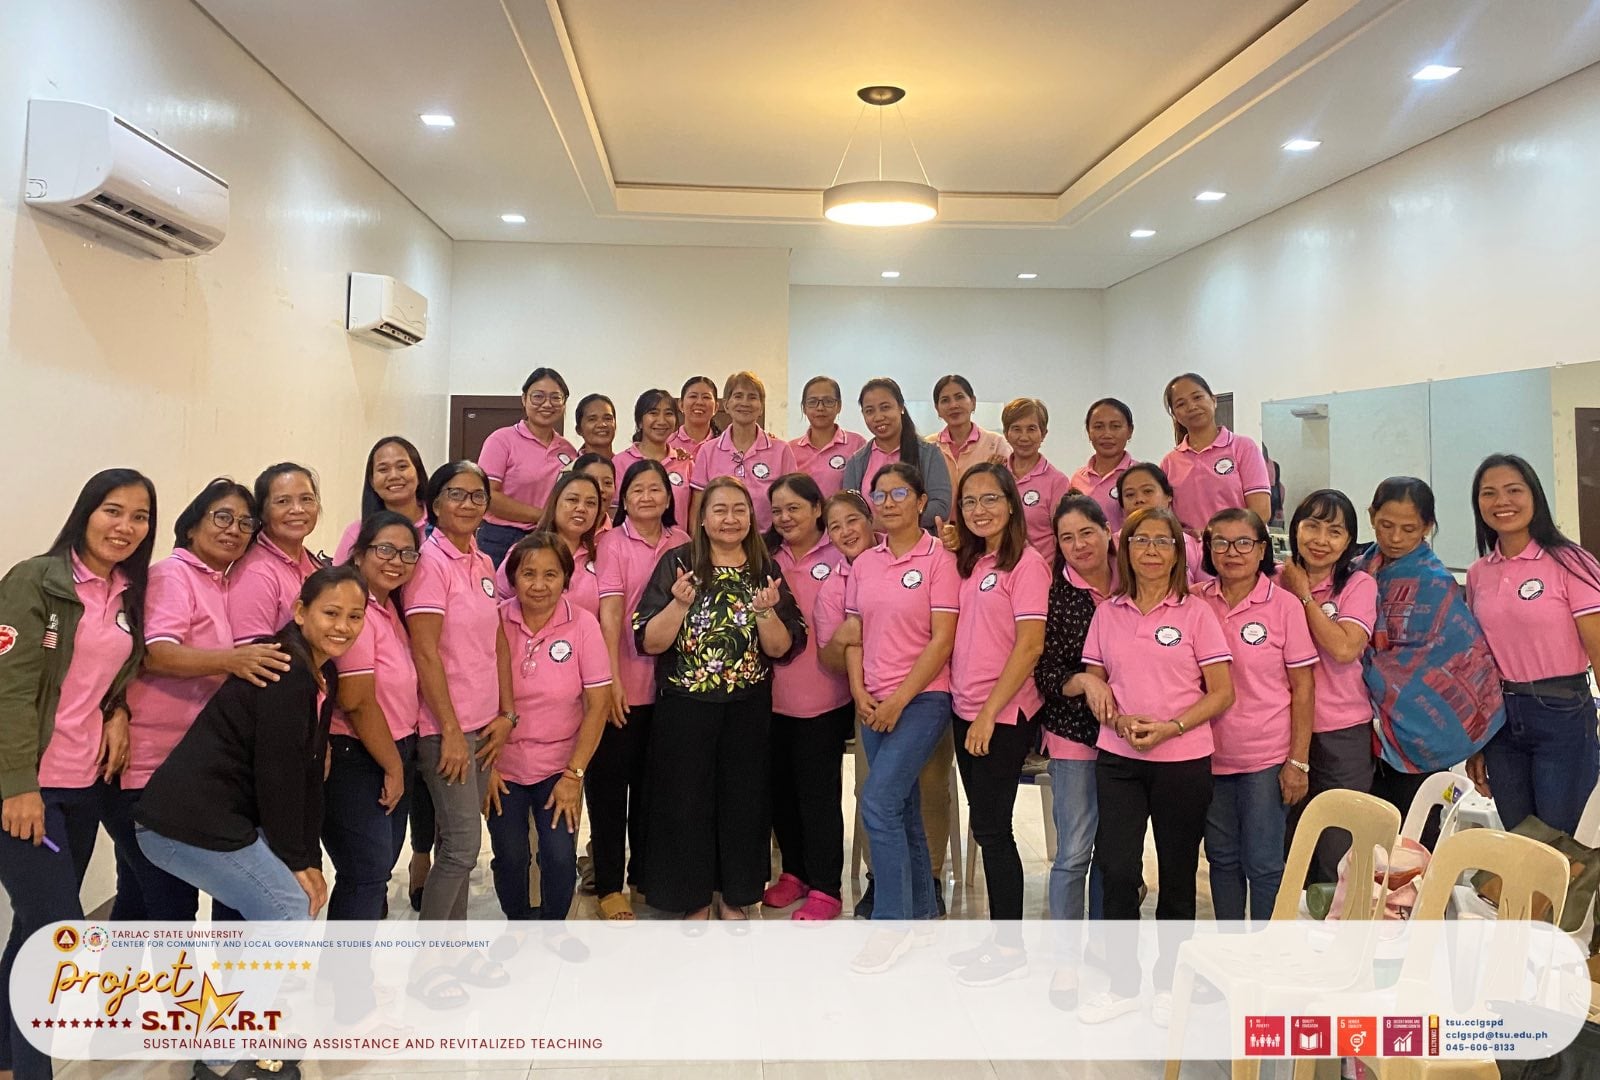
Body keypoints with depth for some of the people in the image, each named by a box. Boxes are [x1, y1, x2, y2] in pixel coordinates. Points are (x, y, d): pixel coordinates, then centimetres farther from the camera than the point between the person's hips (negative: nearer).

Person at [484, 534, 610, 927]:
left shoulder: (582, 624, -11)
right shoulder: (497, 622, -10)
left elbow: (598, 703, -9)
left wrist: (574, 774, -9)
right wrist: (485, 765, -4)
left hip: (559, 766, 0)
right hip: (503, 764, 1)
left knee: (560, 855, -8)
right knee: (510, 857, 0)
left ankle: (553, 925, 22)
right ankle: (518, 922, 32)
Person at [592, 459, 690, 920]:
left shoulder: (682, 543, 6)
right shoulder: (613, 542, -6)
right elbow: (610, 611, -13)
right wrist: (612, 679, -18)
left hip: (667, 681, 4)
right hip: (623, 683, -4)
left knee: (652, 782, 15)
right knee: (610, 783, 5)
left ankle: (644, 873, 30)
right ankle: (609, 885, 17)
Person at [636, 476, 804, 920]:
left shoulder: (766, 570, 2)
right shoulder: (678, 563, -4)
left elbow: (781, 650, -1)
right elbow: (648, 642, -9)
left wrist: (764, 612, -18)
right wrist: (680, 604, -24)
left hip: (749, 710, 2)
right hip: (685, 708, -2)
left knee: (743, 801, 10)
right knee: (687, 803, 6)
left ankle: (735, 898, 29)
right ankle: (695, 901, 25)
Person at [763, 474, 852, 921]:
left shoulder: (839, 559, -7)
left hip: (823, 697, -5)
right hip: (773, 695, 5)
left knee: (818, 792, 3)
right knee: (780, 789, 15)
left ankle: (826, 888, 16)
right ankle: (795, 872, 32)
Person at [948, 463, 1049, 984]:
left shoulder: (1026, 563, -12)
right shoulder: (968, 562, 11)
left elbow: (1029, 646, -17)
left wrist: (990, 713, -17)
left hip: (1004, 716, -7)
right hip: (966, 711, 7)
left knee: (992, 828, 0)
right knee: (986, 826, 14)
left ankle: (1011, 948, 15)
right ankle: (998, 937, 26)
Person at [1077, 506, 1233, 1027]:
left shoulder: (1196, 613, -3)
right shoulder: (1108, 614, 5)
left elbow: (1222, 692, -4)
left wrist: (1170, 727, -17)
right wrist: (1120, 720, -10)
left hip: (1183, 760, -2)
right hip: (1118, 759, 2)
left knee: (1177, 873, 10)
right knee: (1117, 870, -1)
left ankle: (1167, 981, 28)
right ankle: (1124, 982, 17)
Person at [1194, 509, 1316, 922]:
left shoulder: (1284, 605, -7)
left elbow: (1302, 688, -5)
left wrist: (1298, 761, -7)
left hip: (1266, 757, -3)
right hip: (1213, 755, 3)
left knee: (1263, 863, 4)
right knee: (1222, 858, 14)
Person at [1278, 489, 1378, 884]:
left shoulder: (1359, 585, -3)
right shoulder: (1276, 582, 4)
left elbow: (1344, 649, -19)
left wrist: (1304, 595, -12)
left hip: (1342, 734, -3)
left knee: (1338, 857, 3)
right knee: (1288, 855, 14)